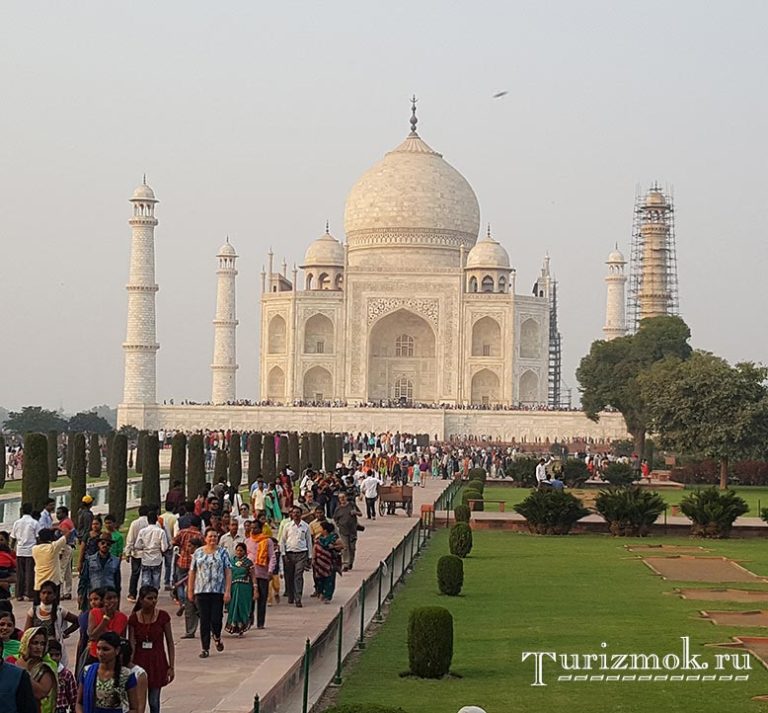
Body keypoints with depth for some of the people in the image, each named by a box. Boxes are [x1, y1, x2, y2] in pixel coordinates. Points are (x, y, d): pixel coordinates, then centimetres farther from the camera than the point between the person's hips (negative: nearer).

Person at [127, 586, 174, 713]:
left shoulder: (163, 616, -5)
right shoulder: (133, 618, -4)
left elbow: (170, 643, -1)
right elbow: (131, 644, -2)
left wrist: (171, 667, -5)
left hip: (157, 662, -1)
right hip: (139, 661, 1)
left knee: (154, 701, 3)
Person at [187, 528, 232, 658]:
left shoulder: (222, 552, 4)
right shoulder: (198, 552, 8)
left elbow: (228, 573, 0)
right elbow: (192, 572, 11)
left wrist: (228, 591, -8)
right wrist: (190, 590, 7)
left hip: (218, 591, -1)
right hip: (201, 591, 1)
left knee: (216, 619, -5)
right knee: (204, 620, 0)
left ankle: (217, 637, 26)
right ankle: (205, 648, 6)